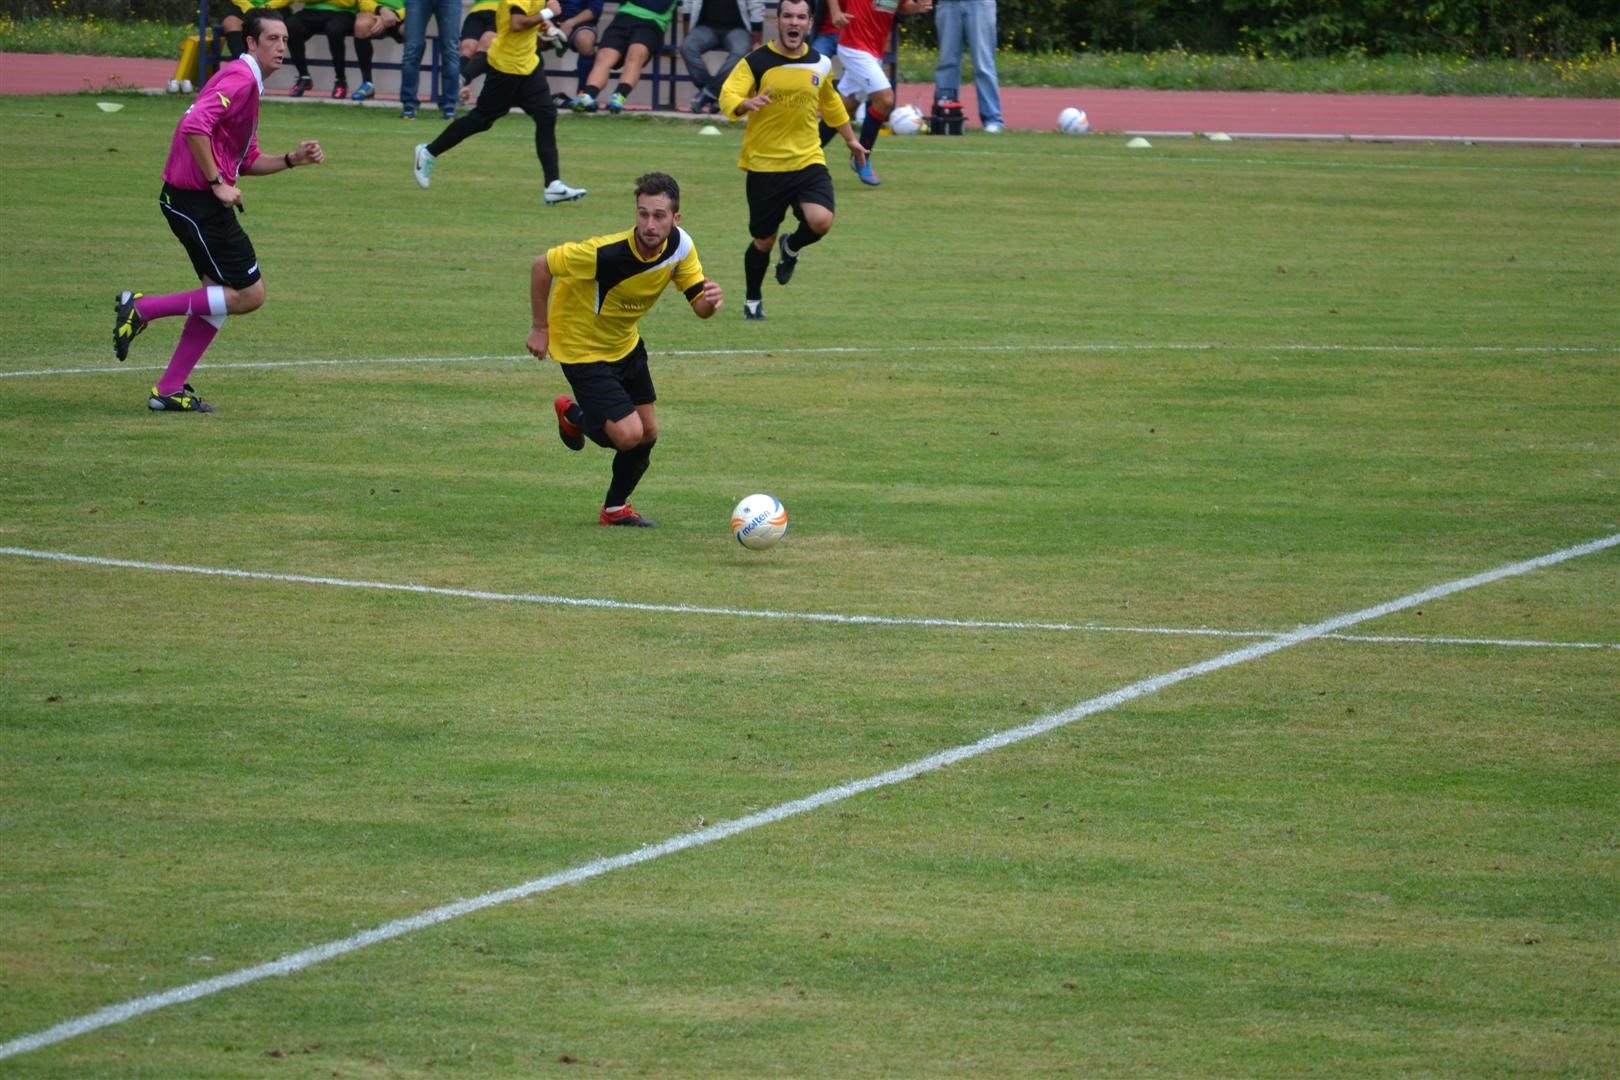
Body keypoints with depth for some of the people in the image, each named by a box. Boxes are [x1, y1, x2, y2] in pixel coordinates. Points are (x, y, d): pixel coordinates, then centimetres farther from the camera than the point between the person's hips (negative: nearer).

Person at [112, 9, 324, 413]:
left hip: (201, 201, 11)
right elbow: (194, 126, -28)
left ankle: (169, 390, 16)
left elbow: (247, 161, 23)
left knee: (220, 293, 14)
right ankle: (143, 308, -5)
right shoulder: (240, 79, -14)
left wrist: (292, 159, 10)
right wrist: (218, 183, -23)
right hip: (197, 201, -11)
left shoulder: (249, 83, 19)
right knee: (249, 295, -7)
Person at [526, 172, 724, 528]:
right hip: (582, 348, -7)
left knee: (648, 433, 9)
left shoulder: (680, 246, -16)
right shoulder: (604, 253, -35)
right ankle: (574, 416, 19)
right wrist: (540, 328, -14)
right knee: (628, 434, -15)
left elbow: (698, 305, -10)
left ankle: (616, 508, 35)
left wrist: (710, 301, -35)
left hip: (625, 344, 7)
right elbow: (541, 266, -22)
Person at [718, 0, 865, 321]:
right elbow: (727, 97, -18)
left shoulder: (820, 64, 5)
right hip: (765, 165, -2)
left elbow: (831, 103, 23)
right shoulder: (756, 62, -8)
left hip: (808, 161, 2)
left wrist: (850, 140, 31)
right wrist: (746, 104, -40)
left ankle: (792, 248, 14)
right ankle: (752, 301, 32)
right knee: (763, 241, 5)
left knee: (821, 221, -22)